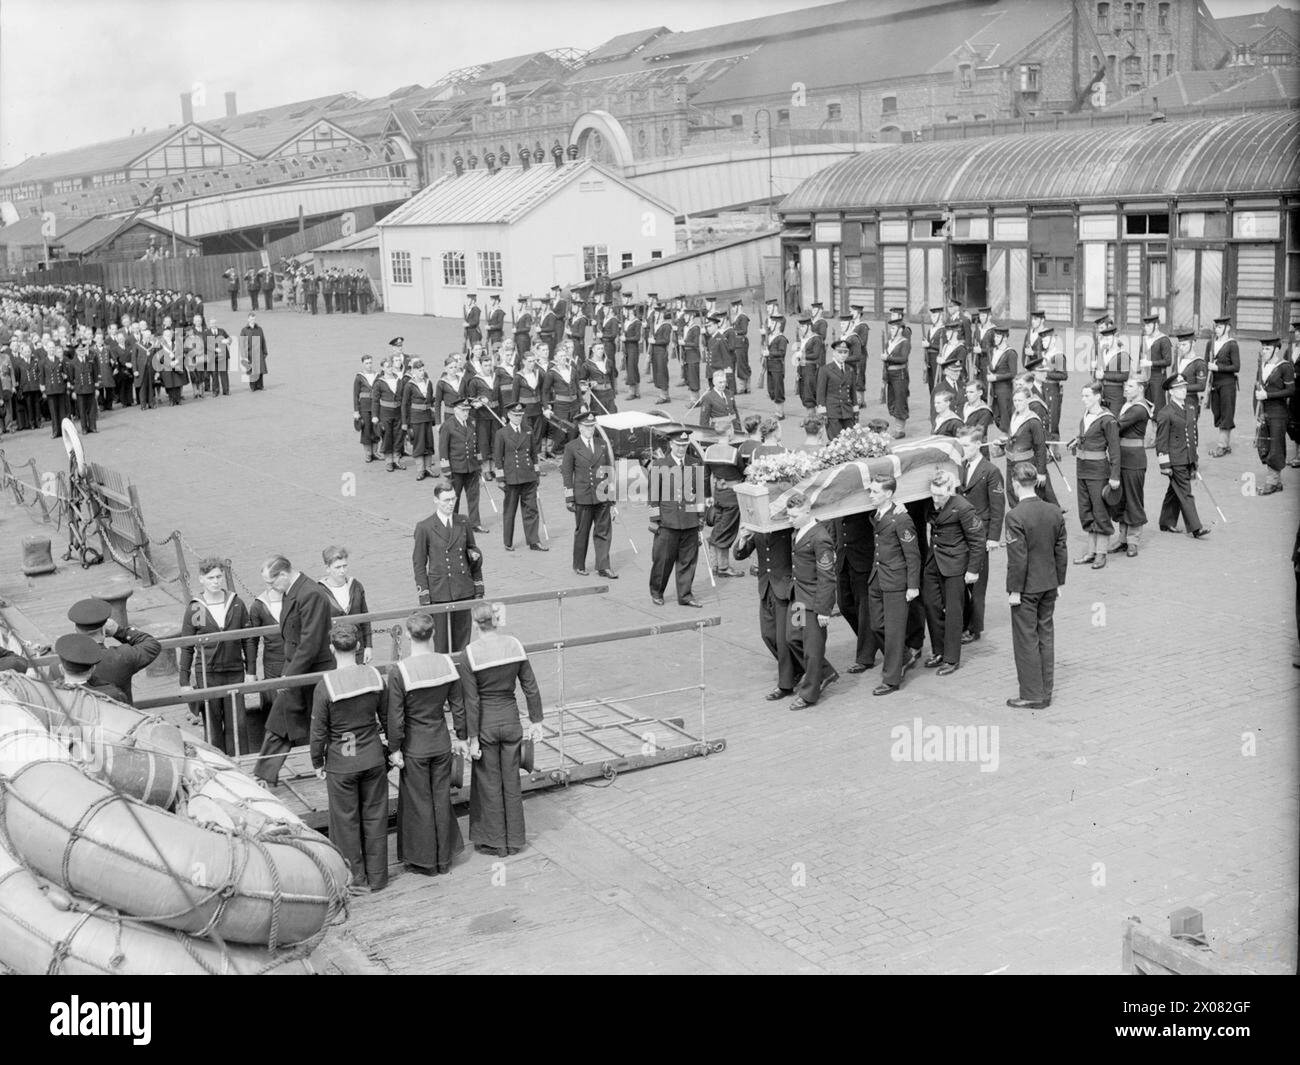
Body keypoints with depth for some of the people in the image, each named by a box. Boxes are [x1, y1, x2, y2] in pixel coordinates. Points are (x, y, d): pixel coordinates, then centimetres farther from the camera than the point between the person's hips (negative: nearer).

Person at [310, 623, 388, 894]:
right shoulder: (374, 677, -8)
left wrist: (317, 762, 4)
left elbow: (319, 732, -11)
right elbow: (387, 718, 5)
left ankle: (356, 879, 22)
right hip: (373, 757, 3)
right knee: (374, 816, 15)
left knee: (347, 821, 11)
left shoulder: (325, 686, -18)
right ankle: (377, 876, 26)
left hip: (340, 763, -3)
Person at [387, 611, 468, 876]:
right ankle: (444, 859, 29)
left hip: (415, 748, -3)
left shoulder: (398, 672, -20)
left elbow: (395, 717, -15)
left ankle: (425, 862, 24)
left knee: (419, 803, 11)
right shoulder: (448, 663, -9)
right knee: (441, 798, 17)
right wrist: (462, 738, 12)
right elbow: (458, 706, 1)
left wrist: (395, 749, -4)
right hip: (442, 743, 4)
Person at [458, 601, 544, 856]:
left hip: (485, 723, -3)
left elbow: (471, 701, -15)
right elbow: (531, 688, -1)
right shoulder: (514, 645, -6)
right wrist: (536, 722, 9)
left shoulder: (470, 654, -17)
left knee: (489, 784, 11)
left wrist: (472, 738, -9)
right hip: (510, 718, 4)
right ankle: (514, 840, 26)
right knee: (511, 781, 15)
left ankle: (494, 842, 22)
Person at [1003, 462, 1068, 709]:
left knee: (1026, 639, 3)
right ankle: (1045, 691, 22)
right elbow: (1062, 551, 7)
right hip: (1049, 585, 7)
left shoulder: (1015, 516, -20)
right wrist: (1059, 582, 16)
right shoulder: (1055, 512, 1)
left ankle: (1032, 695, 8)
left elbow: (1017, 558, -20)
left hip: (1026, 587, -6)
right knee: (1046, 635, 15)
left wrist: (1013, 590, -12)